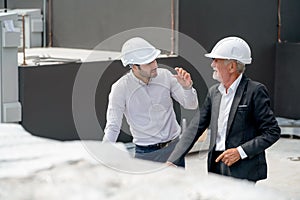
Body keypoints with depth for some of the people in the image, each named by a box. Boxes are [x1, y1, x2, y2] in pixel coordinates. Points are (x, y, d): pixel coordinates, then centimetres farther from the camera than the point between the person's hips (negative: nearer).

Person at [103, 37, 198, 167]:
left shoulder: (165, 75, -3)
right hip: (145, 153, -3)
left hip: (173, 147, 3)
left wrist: (187, 87, -16)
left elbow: (191, 105, 4)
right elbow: (112, 127, -11)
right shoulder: (121, 88, -11)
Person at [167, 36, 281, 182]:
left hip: (243, 171, -5)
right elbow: (195, 128, 10)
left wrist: (241, 151, -16)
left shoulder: (255, 91, -7)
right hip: (216, 166, 6)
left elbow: (273, 132, -8)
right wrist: (172, 161, 2)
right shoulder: (213, 92, 12)